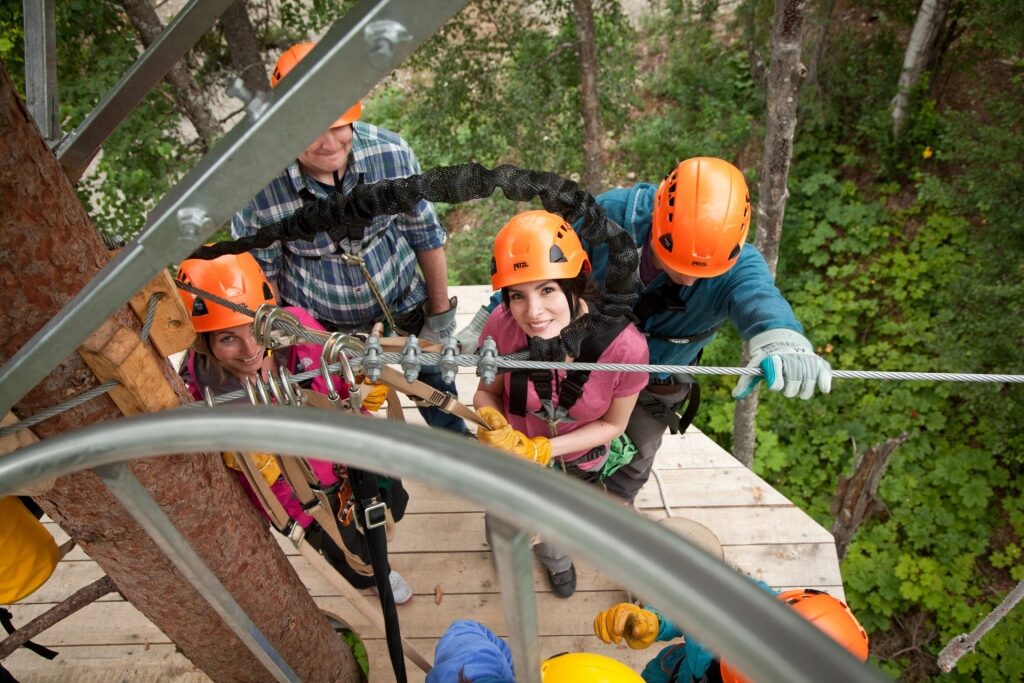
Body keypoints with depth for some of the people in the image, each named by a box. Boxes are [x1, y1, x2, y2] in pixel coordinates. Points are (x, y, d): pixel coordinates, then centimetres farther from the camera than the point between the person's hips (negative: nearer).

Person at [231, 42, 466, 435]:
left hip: (402, 303, 2)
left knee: (436, 389, 19)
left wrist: (441, 315, 0)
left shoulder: (390, 153, -24)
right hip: (320, 326, -1)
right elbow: (260, 277, -9)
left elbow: (426, 235, -8)